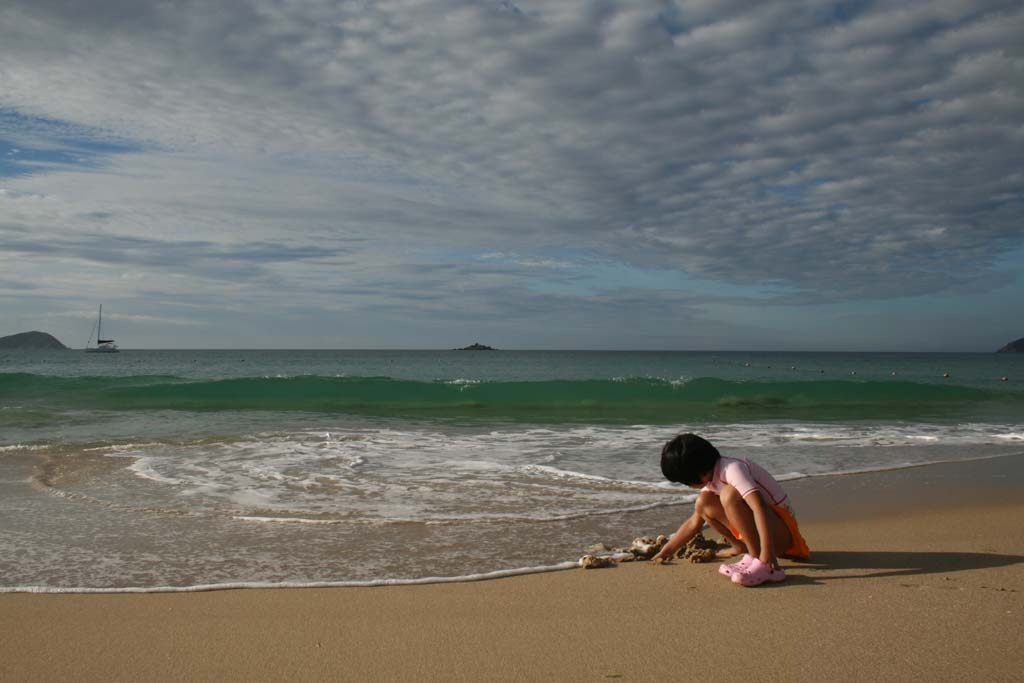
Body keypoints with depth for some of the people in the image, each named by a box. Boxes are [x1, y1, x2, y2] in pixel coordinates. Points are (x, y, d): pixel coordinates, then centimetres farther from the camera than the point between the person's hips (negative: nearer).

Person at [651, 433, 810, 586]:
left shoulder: (732, 469, -21)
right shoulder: (711, 479, 6)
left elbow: (759, 506, -36)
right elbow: (694, 523, 14)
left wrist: (767, 549, -44)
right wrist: (667, 551, 13)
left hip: (781, 530, -8)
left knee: (729, 494, -31)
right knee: (703, 502, -3)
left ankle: (763, 564, -35)